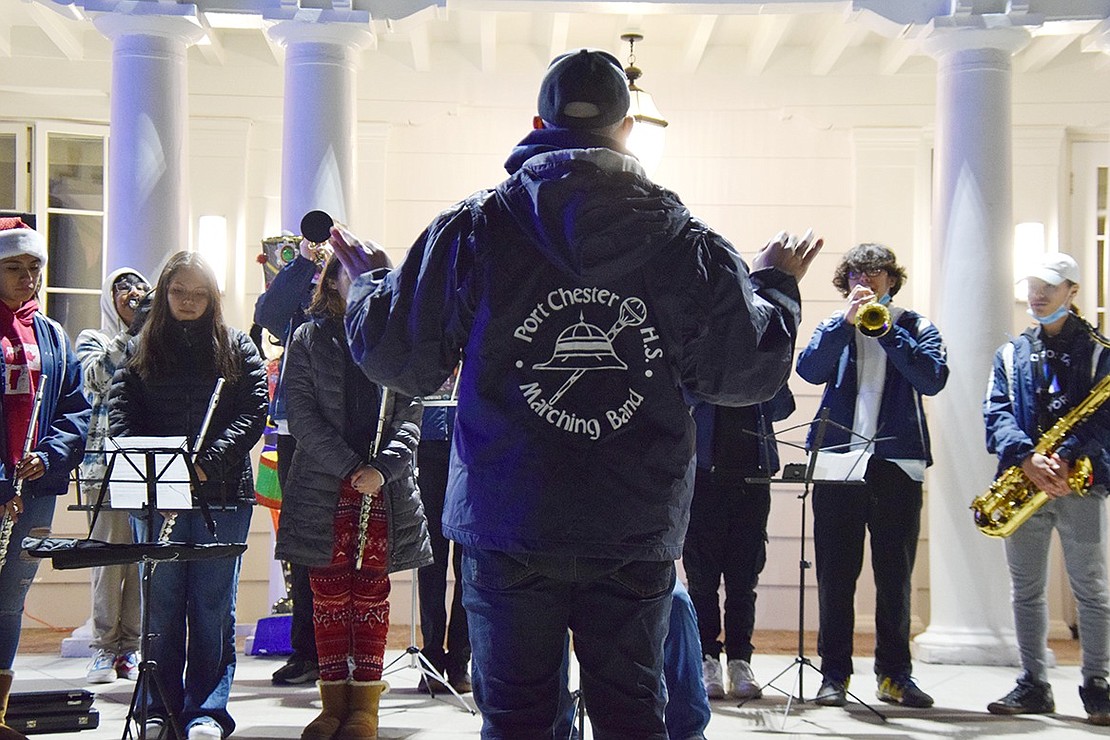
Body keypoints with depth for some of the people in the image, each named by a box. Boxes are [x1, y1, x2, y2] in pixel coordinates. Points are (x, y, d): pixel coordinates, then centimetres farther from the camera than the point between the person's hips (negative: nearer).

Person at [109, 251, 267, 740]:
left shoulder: (237, 347, 8)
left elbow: (254, 411, -1)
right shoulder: (142, 349, 12)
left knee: (213, 606, 1)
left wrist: (208, 462, -14)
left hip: (222, 493, -1)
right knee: (162, 604, 4)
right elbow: (120, 409, 2)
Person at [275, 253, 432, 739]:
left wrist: (383, 467, -14)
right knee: (330, 598, 4)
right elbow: (301, 414, -3)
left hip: (385, 490, 0)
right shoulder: (308, 339, 6)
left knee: (371, 597, 4)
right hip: (323, 490, 0)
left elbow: (410, 415, 2)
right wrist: (350, 467, -14)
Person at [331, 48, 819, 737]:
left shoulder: (471, 229, -4)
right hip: (638, 537, 1)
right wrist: (778, 285, 23)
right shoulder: (688, 241, -2)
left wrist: (369, 280, 22)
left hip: (507, 531, -1)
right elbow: (749, 370, 3)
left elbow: (399, 359, 1)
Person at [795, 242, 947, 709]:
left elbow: (933, 379, -9)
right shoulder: (834, 328, 14)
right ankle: (834, 674, 7)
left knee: (895, 575, 4)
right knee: (835, 574, 1)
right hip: (838, 461, 1)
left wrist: (887, 330, -12)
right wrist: (847, 320, -14)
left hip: (897, 464, -1)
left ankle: (895, 674, 13)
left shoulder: (915, 327, 10)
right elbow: (809, 369, -6)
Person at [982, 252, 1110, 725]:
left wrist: (1066, 457, -22)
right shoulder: (1010, 354, 13)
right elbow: (997, 414, 1)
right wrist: (1026, 456, -18)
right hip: (1023, 481, 3)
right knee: (1026, 590, 6)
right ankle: (1033, 685, 14)